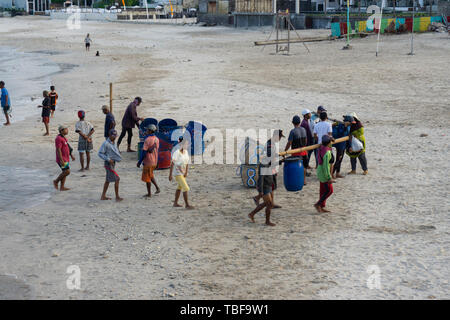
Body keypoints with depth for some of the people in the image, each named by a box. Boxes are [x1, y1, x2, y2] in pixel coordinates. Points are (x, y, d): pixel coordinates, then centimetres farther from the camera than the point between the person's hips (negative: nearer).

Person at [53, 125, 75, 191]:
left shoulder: (63, 138, 14)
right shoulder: (59, 139, -17)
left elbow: (67, 148, 25)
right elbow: (58, 150, -23)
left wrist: (71, 155, 25)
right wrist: (61, 160, -27)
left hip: (65, 159, 10)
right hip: (62, 159, -10)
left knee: (65, 172, 9)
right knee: (67, 172, -14)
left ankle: (62, 187, 12)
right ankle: (56, 181, 2)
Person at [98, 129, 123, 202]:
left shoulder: (114, 143, 12)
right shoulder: (105, 143, -14)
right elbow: (100, 153, -16)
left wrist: (119, 158, 8)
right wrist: (108, 159, -22)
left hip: (113, 163, 9)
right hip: (109, 163, -9)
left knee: (108, 180, 14)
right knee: (117, 179, -11)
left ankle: (103, 196, 21)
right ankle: (117, 197, -7)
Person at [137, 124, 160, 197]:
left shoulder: (147, 140, -19)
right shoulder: (156, 139, 4)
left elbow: (144, 152, -19)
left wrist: (139, 162, -11)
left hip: (148, 162, -7)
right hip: (154, 161, 8)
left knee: (147, 177, 4)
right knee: (150, 175, 24)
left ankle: (149, 193, 10)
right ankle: (157, 188, 14)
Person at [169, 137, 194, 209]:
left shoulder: (185, 152, 3)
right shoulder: (176, 153, -18)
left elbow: (187, 163, 5)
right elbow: (172, 164, -15)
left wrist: (186, 173, -8)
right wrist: (170, 175, -13)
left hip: (183, 173, 8)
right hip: (178, 174, -8)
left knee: (180, 188, 18)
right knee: (186, 188, -12)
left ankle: (175, 203, 30)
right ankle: (187, 205, -9)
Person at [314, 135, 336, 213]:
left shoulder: (321, 148, 2)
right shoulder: (327, 152, -25)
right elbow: (326, 166, -25)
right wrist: (329, 178, -21)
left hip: (320, 171, 9)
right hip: (324, 173, -9)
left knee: (323, 190, 15)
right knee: (329, 190, 1)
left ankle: (322, 207, 21)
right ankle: (318, 204, 4)